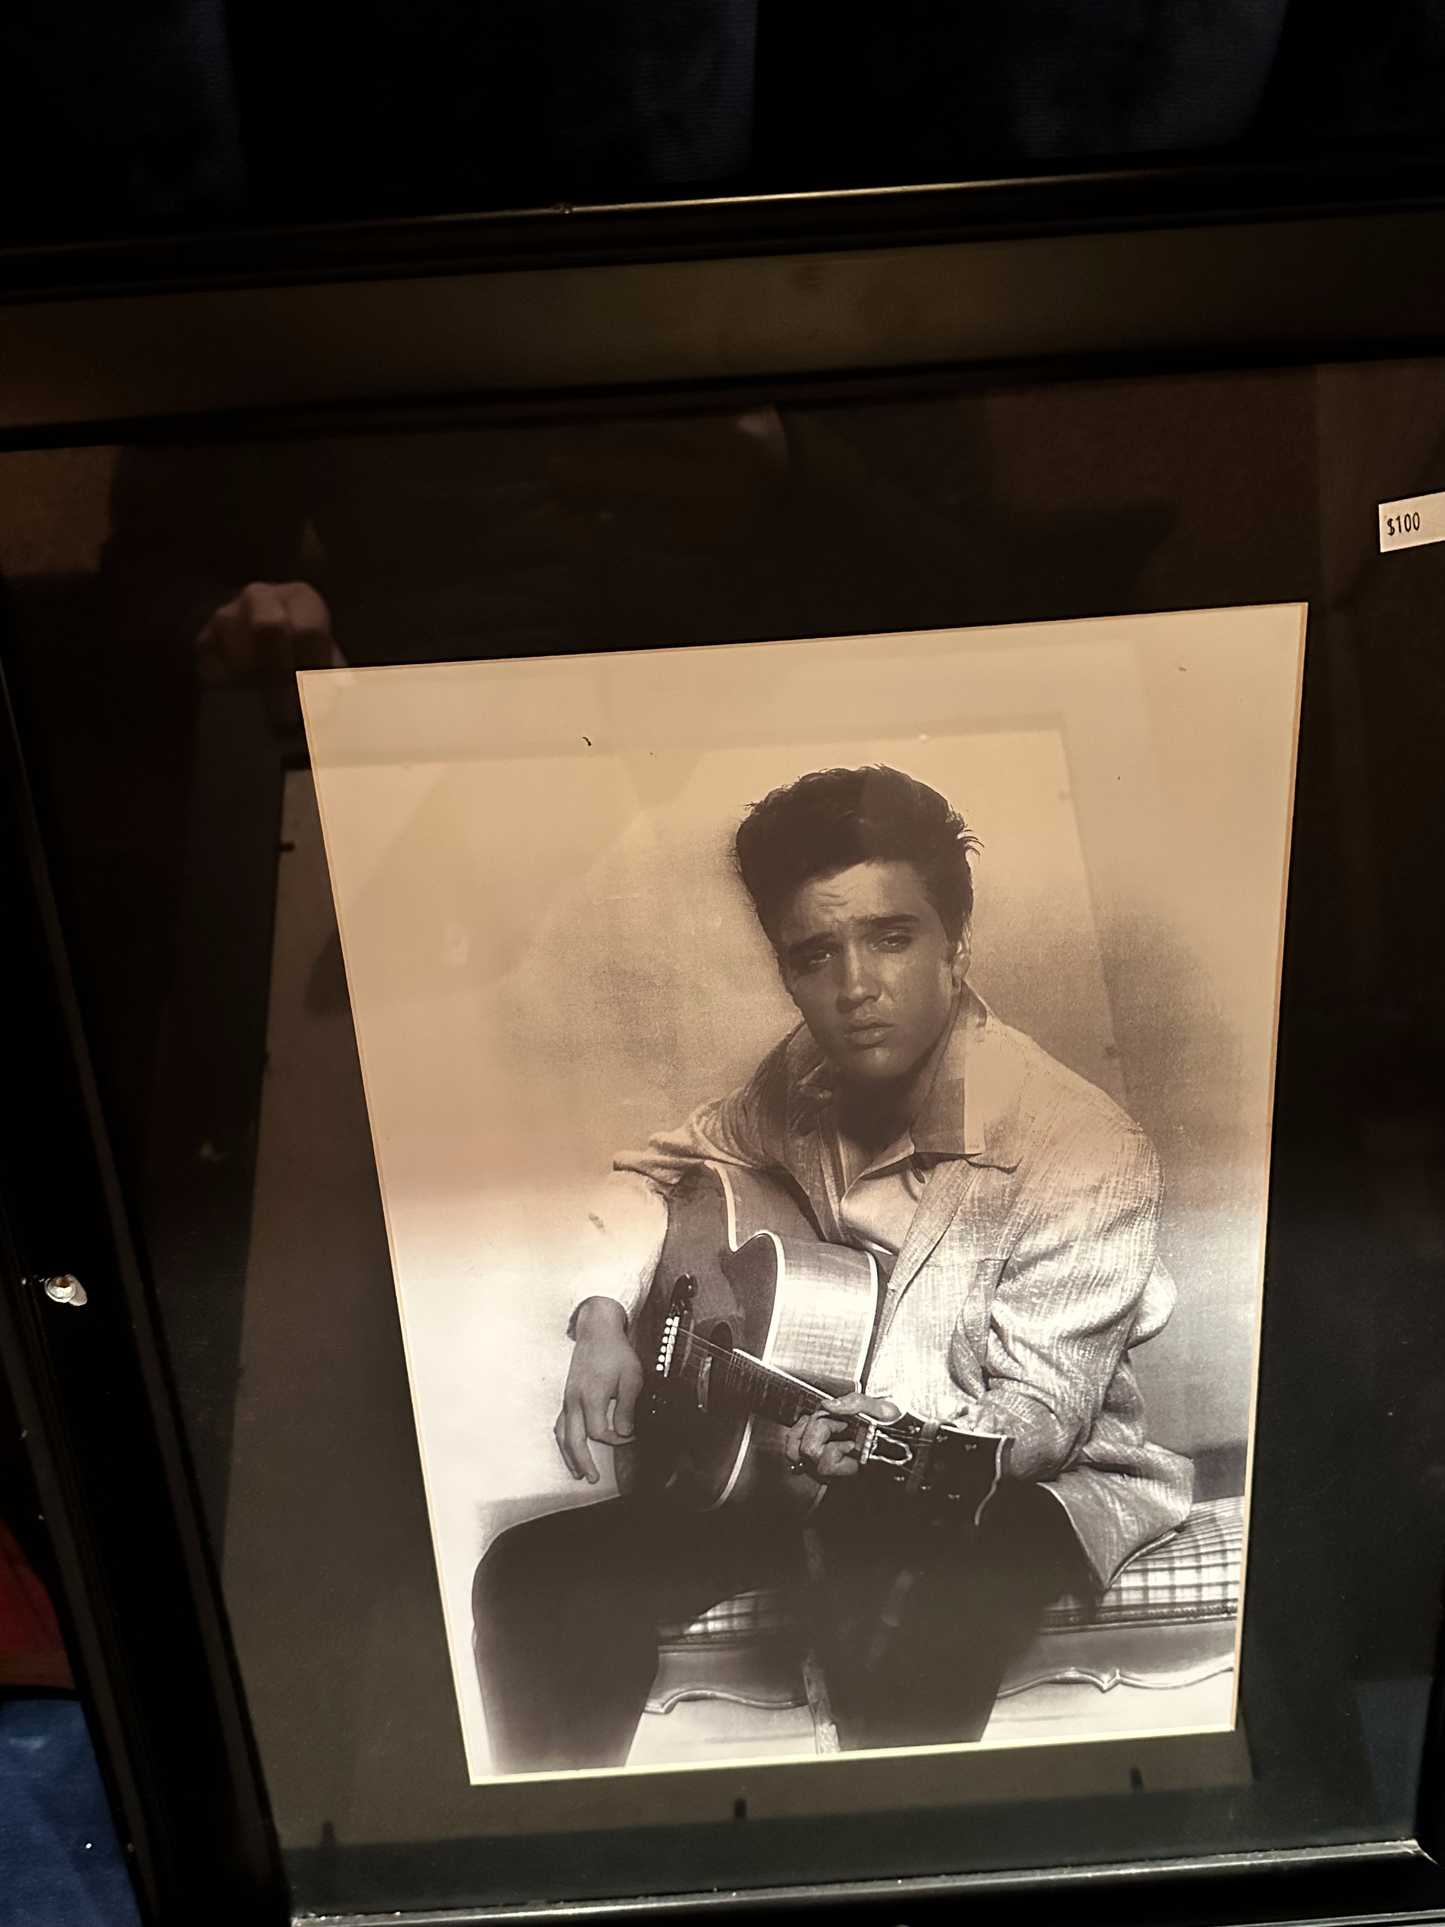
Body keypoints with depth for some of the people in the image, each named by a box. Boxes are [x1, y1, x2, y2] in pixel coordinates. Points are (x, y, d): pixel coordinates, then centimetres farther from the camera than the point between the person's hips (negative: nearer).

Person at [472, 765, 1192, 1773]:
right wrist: (604, 1318, -6)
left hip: (1038, 1483, -5)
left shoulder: (1084, 1156, -24)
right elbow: (659, 1167, 10)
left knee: (901, 1652, -38)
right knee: (533, 1579, -9)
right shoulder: (805, 1082, -6)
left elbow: (1033, 1419, -21)